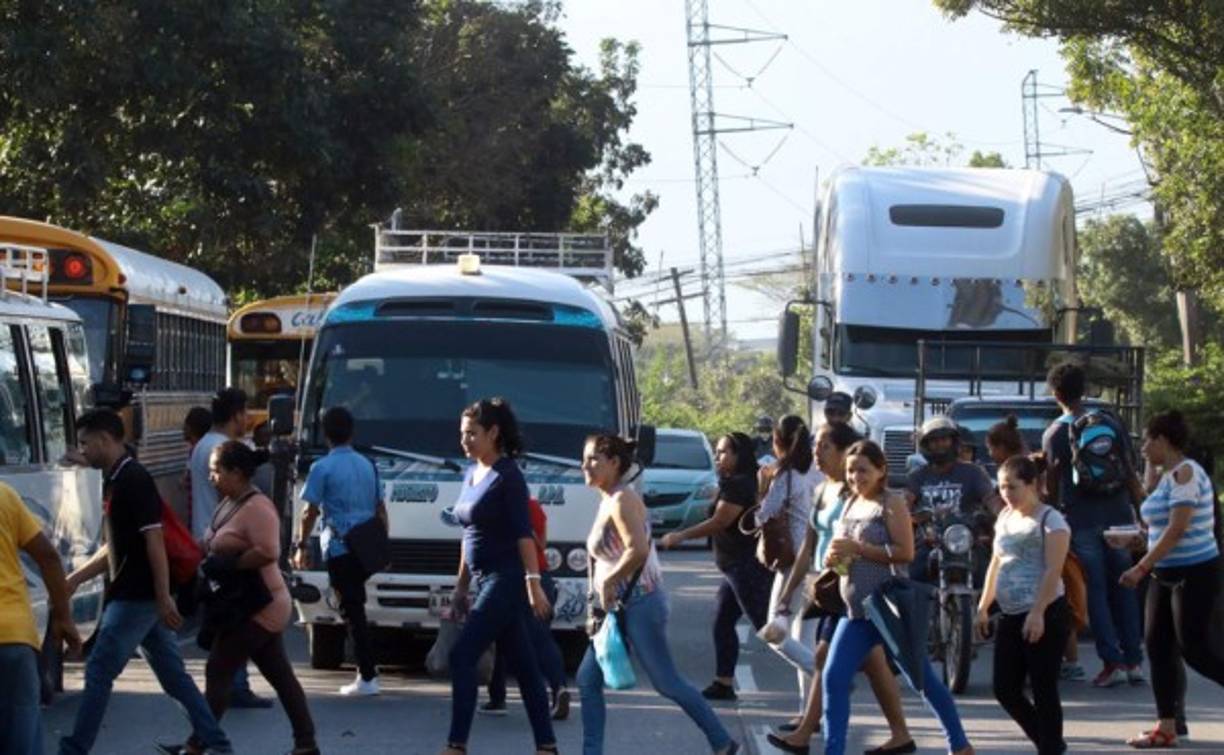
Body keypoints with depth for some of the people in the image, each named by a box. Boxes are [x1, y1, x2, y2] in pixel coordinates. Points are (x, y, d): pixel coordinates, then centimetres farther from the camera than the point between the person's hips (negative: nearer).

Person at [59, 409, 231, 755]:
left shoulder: (134, 481, -16)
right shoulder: (115, 481, 14)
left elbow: (154, 541, -20)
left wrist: (163, 598, -23)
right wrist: (75, 579, 19)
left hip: (137, 597, -10)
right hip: (139, 597, 10)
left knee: (99, 672, -5)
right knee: (173, 674, 11)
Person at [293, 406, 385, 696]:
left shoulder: (322, 468, -6)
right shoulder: (367, 466, 12)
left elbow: (311, 512, -8)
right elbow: (380, 509, 15)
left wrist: (302, 546, 1)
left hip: (339, 549, -5)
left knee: (352, 610, -4)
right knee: (356, 608, 19)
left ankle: (367, 677, -6)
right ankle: (366, 668, 18)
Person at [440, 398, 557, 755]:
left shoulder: (507, 476, -11)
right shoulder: (471, 474, 13)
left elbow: (524, 533, -16)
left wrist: (534, 582, -22)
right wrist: (461, 585, 21)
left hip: (506, 579, -8)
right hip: (486, 579, 8)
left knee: (462, 656, -14)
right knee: (523, 666, 9)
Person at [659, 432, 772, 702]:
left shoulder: (739, 485, -15)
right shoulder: (733, 484, 17)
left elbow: (719, 523, -19)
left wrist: (680, 536, -12)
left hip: (748, 566, -11)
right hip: (735, 567, 11)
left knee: (766, 626, -10)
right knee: (722, 623, 10)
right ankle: (723, 684, 12)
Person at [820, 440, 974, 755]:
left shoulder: (892, 503, -9)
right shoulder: (851, 504, 12)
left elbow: (905, 552, -20)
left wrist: (858, 548, -21)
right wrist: (836, 558, 0)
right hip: (856, 611, 7)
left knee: (923, 679, 6)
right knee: (834, 679, -7)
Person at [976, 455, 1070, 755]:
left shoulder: (1050, 520, -9)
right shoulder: (1005, 518, 14)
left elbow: (1053, 570, -16)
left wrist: (1037, 613, -24)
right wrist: (983, 606, 16)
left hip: (1044, 616, -8)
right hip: (1011, 617, 8)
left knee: (1043, 690, -4)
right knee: (1005, 689, 6)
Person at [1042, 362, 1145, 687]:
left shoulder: (1054, 434, -4)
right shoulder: (1110, 423, 5)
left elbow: (1052, 484, -1)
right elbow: (1129, 472, 5)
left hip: (1082, 522, -3)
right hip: (1117, 516, 3)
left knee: (1096, 592, 1)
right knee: (1123, 588, 9)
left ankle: (1112, 661, -6)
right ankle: (1133, 660, 9)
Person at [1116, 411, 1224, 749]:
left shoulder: (1185, 473, -17)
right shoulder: (1168, 475, 12)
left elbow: (1177, 529, -23)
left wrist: (1141, 568, -24)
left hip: (1195, 574, -10)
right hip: (1166, 575, 10)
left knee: (1196, 651, -7)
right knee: (1158, 648, 5)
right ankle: (1166, 728, 8)